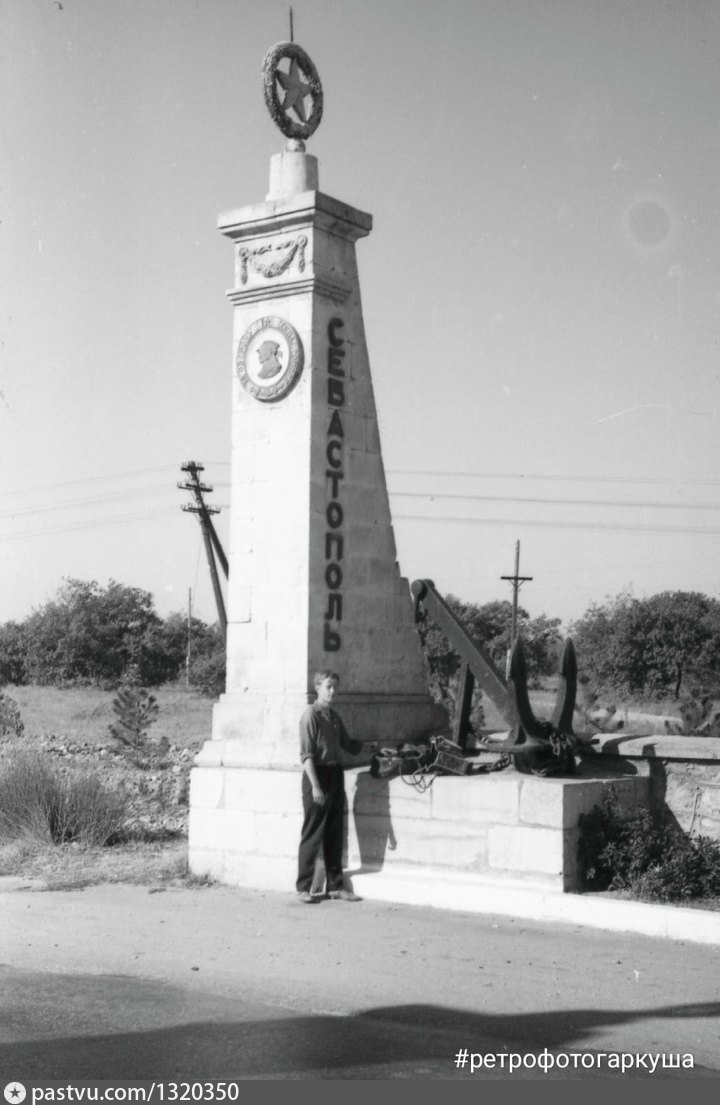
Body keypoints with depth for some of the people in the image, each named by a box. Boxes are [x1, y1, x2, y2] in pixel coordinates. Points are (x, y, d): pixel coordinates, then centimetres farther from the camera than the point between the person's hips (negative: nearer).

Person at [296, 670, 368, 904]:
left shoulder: (335, 717, 13)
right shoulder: (311, 715, -9)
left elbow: (348, 745, 25)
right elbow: (306, 754, -15)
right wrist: (315, 785, -20)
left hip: (335, 774, 7)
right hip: (317, 774, -7)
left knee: (335, 834, 11)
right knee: (312, 835, -2)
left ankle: (335, 886, 19)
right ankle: (303, 887, 7)